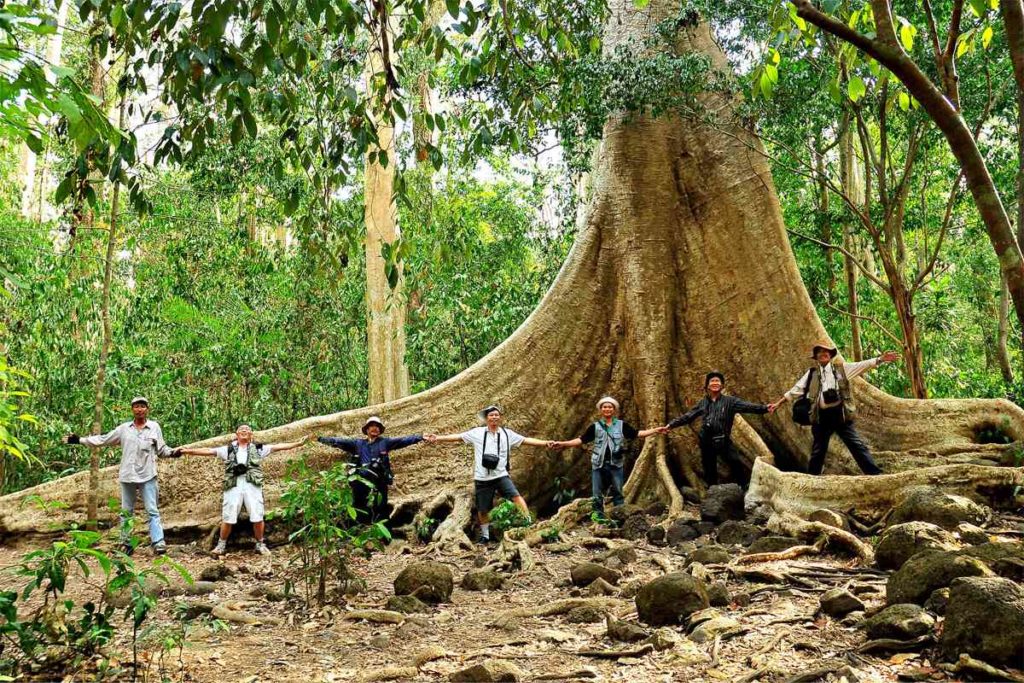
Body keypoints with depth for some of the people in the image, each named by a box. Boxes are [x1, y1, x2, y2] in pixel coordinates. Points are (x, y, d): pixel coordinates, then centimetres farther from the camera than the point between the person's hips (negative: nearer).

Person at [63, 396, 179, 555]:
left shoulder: (154, 427, 2)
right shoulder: (124, 428, 6)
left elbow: (161, 449, 4)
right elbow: (103, 439, 12)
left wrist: (172, 453, -15)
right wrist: (79, 440, 10)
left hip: (147, 476, -3)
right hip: (127, 476, 3)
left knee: (152, 511, -8)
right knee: (126, 512, 10)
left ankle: (158, 542, -12)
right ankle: (126, 543, 18)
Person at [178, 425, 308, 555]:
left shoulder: (258, 448, 15)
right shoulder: (228, 449, 17)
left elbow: (277, 447, 8)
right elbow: (209, 451, 12)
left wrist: (297, 443, -2)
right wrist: (188, 451, 2)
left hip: (252, 486, -1)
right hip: (233, 486, 1)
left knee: (257, 518, -3)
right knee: (227, 518, 2)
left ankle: (260, 544, 15)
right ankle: (221, 544, 20)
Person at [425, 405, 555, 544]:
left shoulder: (507, 434, 4)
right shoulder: (477, 432, -1)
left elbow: (526, 440, 3)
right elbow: (457, 436, 1)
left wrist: (546, 443, -5)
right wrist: (437, 438, -6)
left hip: (501, 475, 0)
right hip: (482, 478, 0)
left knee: (516, 496, -22)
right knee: (482, 510, 10)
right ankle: (485, 535, 31)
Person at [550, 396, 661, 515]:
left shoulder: (622, 425, 5)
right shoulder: (595, 426, 4)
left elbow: (638, 433, 3)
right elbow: (581, 440, 1)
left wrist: (655, 430, -6)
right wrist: (562, 444, -8)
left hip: (615, 464, 0)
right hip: (599, 464, 0)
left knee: (618, 493, 4)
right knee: (597, 495, 4)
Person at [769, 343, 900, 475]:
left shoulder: (841, 368, 8)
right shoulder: (811, 373, 12)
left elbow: (861, 365, -3)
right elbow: (796, 390, 14)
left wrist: (880, 359, -16)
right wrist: (778, 403, 12)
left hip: (839, 413, -1)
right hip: (821, 416, 2)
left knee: (857, 445, -3)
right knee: (818, 450, 10)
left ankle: (875, 473, 0)